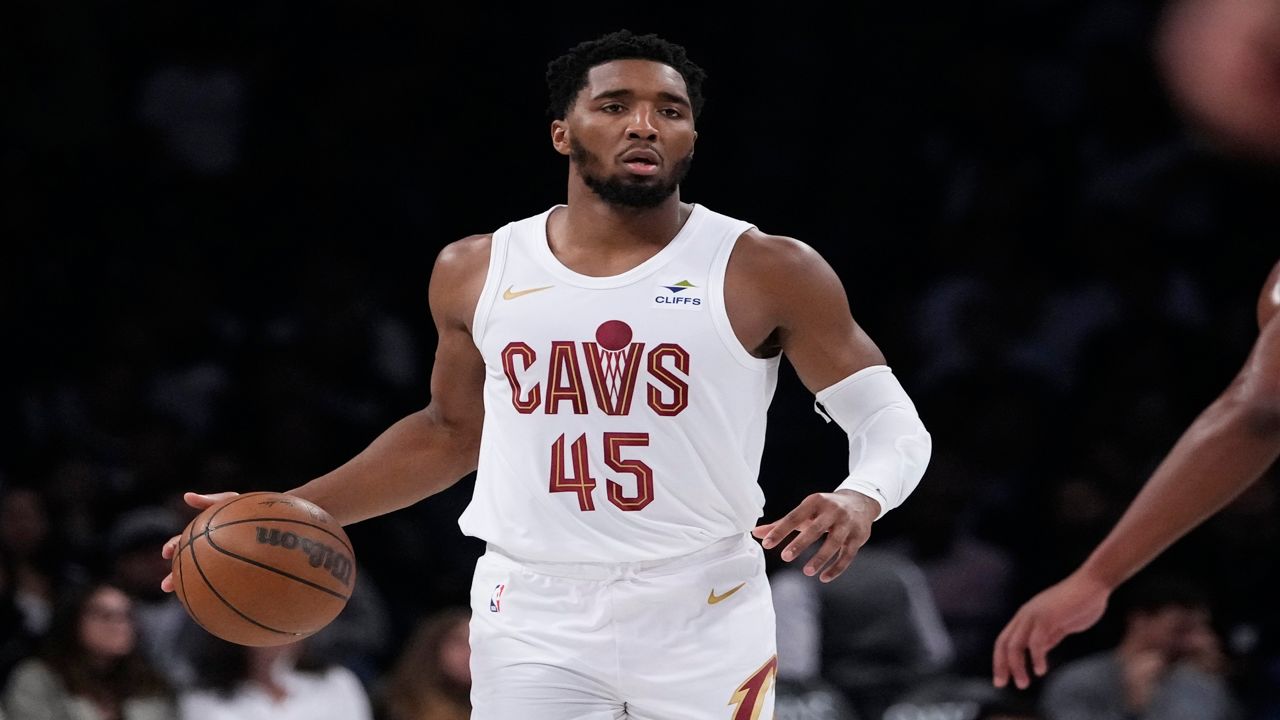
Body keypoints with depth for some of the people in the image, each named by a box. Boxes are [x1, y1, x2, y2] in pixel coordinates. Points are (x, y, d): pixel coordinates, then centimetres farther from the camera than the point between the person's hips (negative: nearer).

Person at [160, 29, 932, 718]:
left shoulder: (765, 273, -5)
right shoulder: (478, 273, 6)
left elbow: (893, 421, -1)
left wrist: (862, 498, -24)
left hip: (704, 619, -2)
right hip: (535, 618, 2)